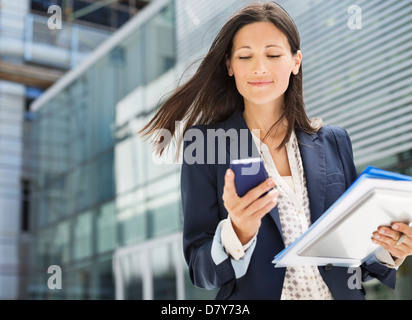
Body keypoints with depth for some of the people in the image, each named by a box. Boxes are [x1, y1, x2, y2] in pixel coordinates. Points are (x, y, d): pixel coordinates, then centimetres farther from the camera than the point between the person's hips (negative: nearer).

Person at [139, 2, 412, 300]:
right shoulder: (204, 145, -4)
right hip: (253, 295, -2)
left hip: (340, 292, 3)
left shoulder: (334, 141, 4)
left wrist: (386, 252, -7)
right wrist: (237, 233, -22)